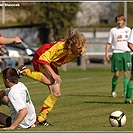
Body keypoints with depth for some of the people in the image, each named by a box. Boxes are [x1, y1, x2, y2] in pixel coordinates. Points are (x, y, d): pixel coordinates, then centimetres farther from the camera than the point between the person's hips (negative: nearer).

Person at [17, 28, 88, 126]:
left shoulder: (80, 51, -14)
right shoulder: (60, 46, -35)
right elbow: (44, 59, -32)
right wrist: (53, 74, -38)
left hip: (52, 64, 8)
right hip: (40, 60, -8)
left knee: (56, 94, 2)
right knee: (50, 81, -36)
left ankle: (40, 119, 13)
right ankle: (25, 71, -14)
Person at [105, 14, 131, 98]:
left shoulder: (128, 30, 10)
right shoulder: (113, 30, 6)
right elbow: (109, 43, 7)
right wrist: (106, 53, -2)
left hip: (126, 53, 2)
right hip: (116, 53, -2)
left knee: (127, 72, -9)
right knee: (116, 74, -2)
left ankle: (125, 92, -7)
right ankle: (113, 90, 19)